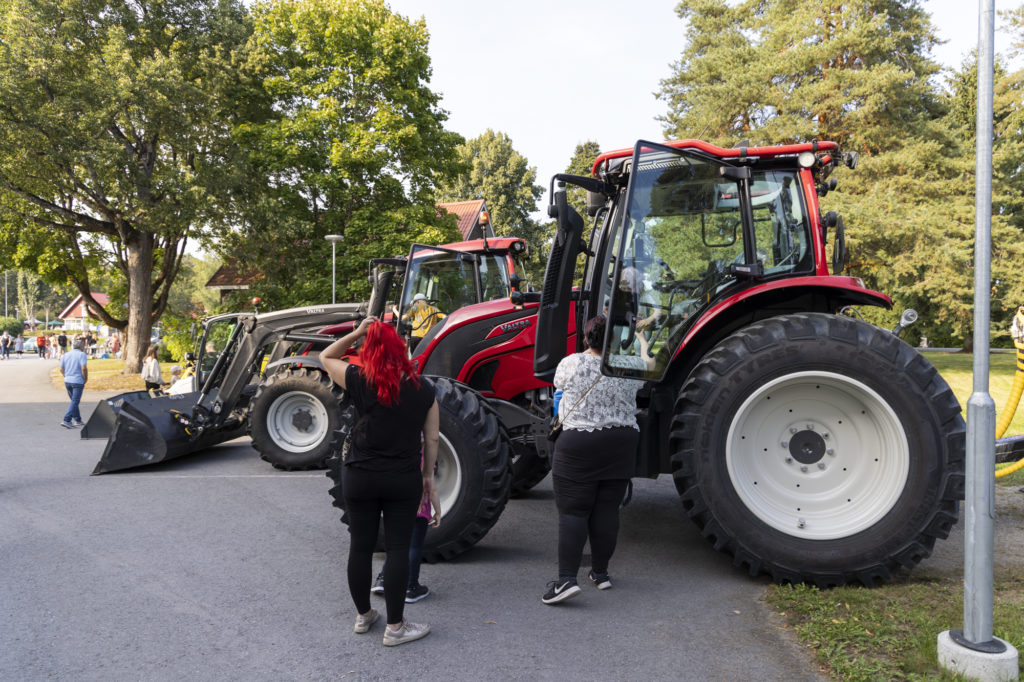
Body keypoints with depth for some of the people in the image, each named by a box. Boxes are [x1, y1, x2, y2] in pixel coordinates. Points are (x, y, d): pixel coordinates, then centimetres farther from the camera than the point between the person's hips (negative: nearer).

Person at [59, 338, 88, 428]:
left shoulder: (66, 355, 10)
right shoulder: (82, 354, -7)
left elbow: (61, 369, 8)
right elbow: (84, 368, -18)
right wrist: (85, 379, -5)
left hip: (67, 381, 6)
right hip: (78, 381, -6)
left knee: (74, 401, 17)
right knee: (75, 402, -4)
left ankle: (77, 420, 22)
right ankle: (66, 420, -13)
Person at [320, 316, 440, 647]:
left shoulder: (359, 381, -7)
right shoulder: (423, 389, -2)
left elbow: (325, 357, 12)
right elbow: (432, 439, 4)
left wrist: (356, 332, 6)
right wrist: (428, 478, 14)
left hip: (359, 478, 0)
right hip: (404, 480, 0)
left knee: (361, 546, 13)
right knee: (397, 549, 5)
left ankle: (363, 616, 30)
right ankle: (395, 626, 11)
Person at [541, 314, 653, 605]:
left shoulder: (571, 364, -7)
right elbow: (649, 364, 22)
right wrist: (642, 342, 41)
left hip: (578, 445, -3)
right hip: (621, 445, 3)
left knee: (572, 512, -1)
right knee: (607, 510, 11)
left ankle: (566, 579, -10)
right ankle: (601, 573, 21)